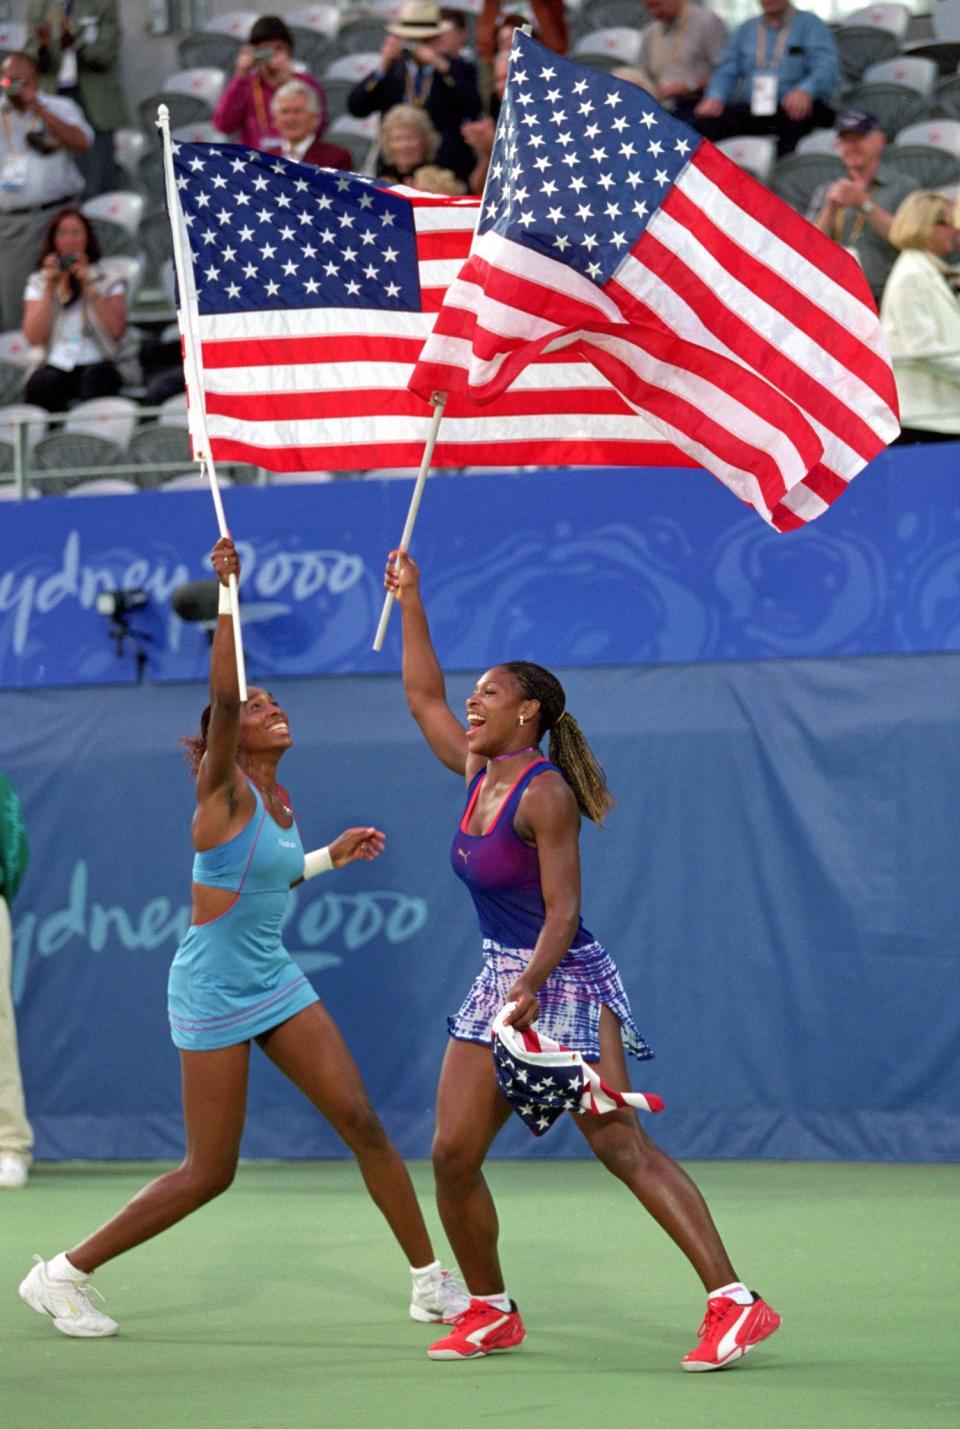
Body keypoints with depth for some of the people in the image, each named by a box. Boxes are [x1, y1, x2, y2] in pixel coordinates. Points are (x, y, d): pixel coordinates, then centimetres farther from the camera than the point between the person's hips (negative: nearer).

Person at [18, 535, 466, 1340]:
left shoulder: (279, 803, 8)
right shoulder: (224, 790, -14)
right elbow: (222, 695, -31)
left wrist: (329, 857, 18)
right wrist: (228, 592, -34)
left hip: (275, 983, 7)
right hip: (214, 993, -7)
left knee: (362, 1122, 0)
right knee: (210, 1173, -2)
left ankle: (432, 1283, 7)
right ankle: (63, 1276, 11)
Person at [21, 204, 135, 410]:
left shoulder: (108, 280, 12)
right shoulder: (38, 283, 16)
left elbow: (116, 330, -6)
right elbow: (34, 338, 1)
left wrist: (88, 287, -7)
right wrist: (49, 290, -2)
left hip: (100, 363, -1)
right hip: (56, 366, 1)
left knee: (97, 376, -36)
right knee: (39, 385, -34)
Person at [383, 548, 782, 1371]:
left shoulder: (545, 793, -15)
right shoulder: (479, 772, 9)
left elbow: (562, 914, -19)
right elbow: (423, 696, 24)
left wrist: (527, 991, -30)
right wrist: (410, 603, 21)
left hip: (564, 981, -8)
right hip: (501, 980, 9)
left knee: (623, 1147, -17)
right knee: (453, 1155, 2)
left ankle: (735, 1304, -20)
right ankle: (492, 1314, 17)